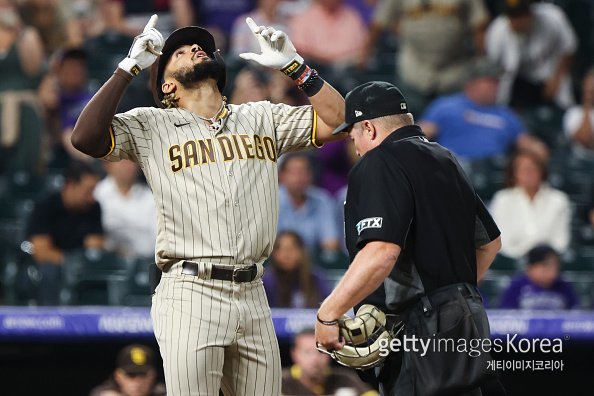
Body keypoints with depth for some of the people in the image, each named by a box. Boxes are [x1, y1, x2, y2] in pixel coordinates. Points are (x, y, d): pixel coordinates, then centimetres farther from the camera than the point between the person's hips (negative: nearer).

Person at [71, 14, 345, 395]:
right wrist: (130, 67, -7)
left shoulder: (263, 118, 18)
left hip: (253, 295, 4)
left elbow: (336, 120, 11)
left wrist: (292, 64, 5)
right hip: (191, 295, -4)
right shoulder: (151, 125, 8)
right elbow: (86, 138, -8)